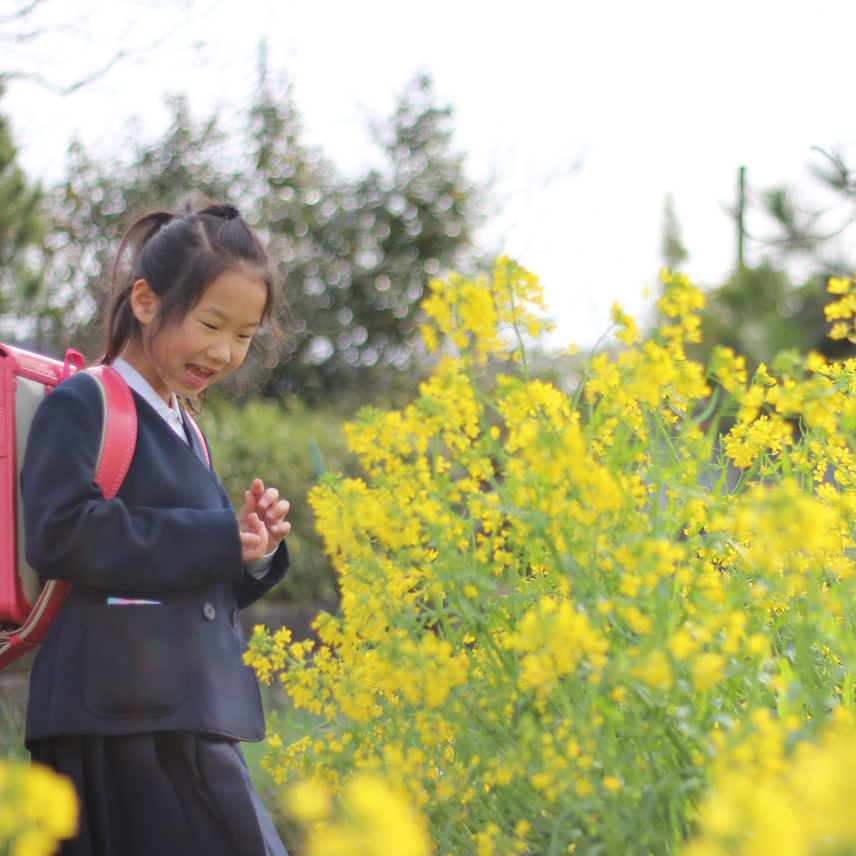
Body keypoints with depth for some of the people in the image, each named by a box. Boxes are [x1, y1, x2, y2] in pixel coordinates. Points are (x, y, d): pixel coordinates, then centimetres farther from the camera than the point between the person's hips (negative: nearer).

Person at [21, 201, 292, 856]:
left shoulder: (186, 431, 22)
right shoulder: (82, 406, -4)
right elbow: (61, 536, -20)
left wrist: (255, 549, 4)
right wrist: (219, 538, -14)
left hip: (187, 721, 9)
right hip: (124, 719, -8)